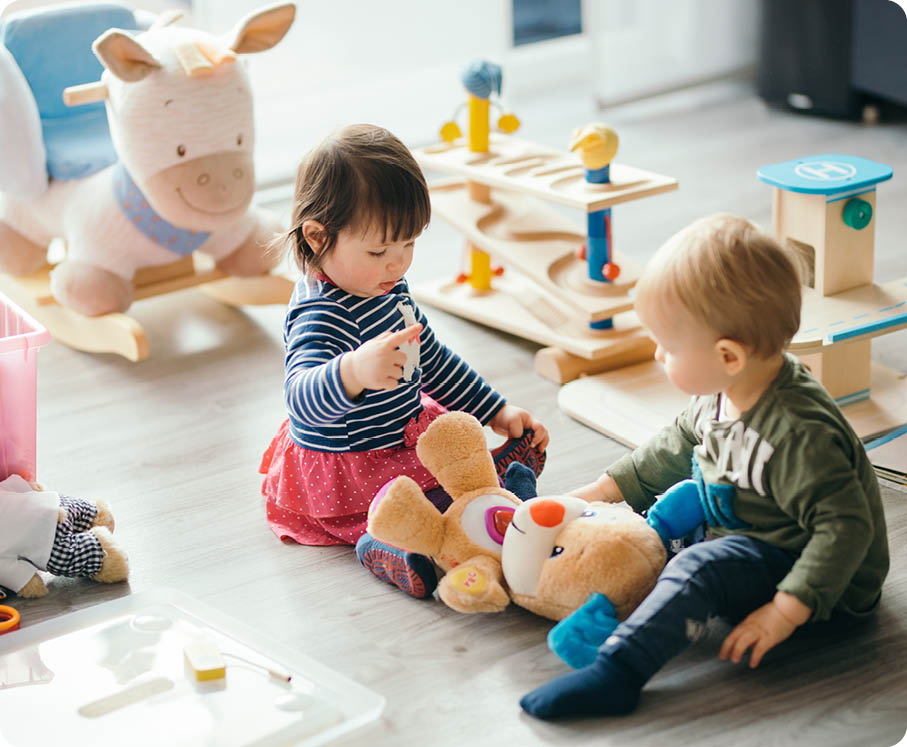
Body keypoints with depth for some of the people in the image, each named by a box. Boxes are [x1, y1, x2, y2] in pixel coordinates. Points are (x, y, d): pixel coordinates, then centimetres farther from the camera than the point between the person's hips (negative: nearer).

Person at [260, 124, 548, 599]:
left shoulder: (386, 287, 3)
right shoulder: (321, 315, -29)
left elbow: (430, 357, 19)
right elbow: (302, 398, -48)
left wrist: (495, 410, 16)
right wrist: (355, 372, -69)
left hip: (406, 430, 11)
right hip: (347, 477, -11)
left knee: (525, 445, 16)